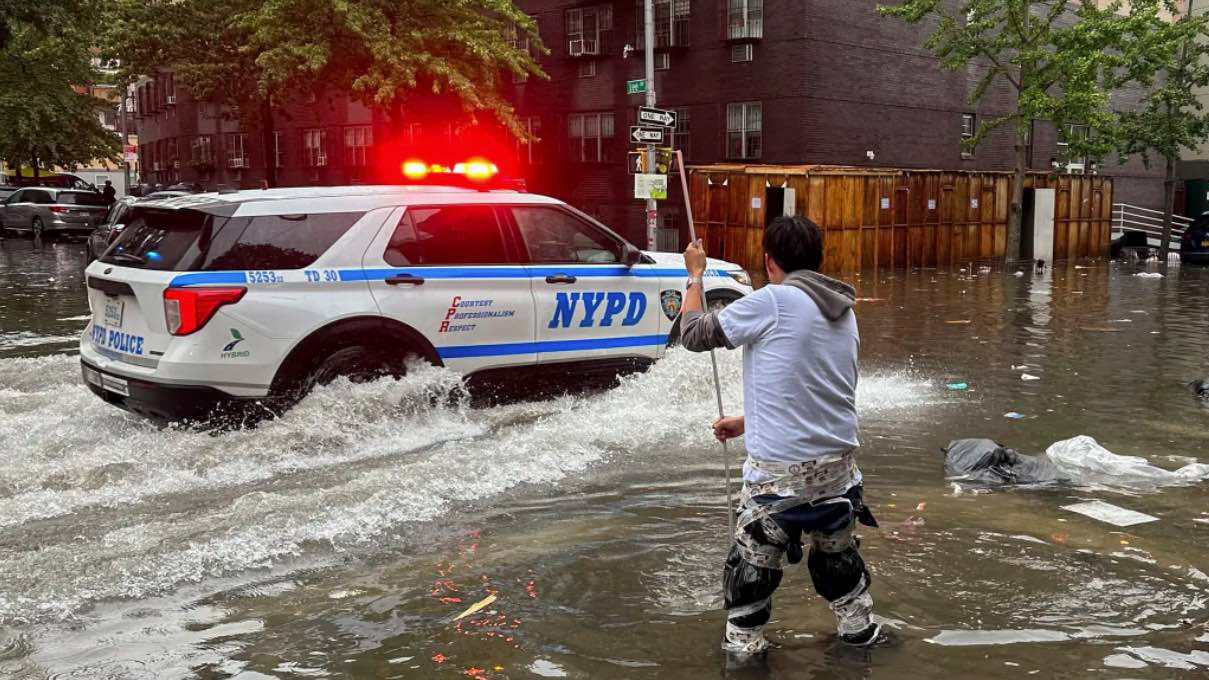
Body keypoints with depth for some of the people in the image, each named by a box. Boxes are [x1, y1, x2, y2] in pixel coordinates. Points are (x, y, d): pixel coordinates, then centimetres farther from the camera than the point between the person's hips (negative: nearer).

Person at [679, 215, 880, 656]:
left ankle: (743, 644, 22)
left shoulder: (771, 302, -15)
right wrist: (748, 423, 24)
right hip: (838, 461, 7)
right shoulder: (845, 312, 8)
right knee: (837, 549, 26)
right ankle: (859, 627, 39)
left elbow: (695, 334, -5)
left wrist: (694, 275, 10)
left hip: (780, 468, -6)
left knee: (753, 558, 11)